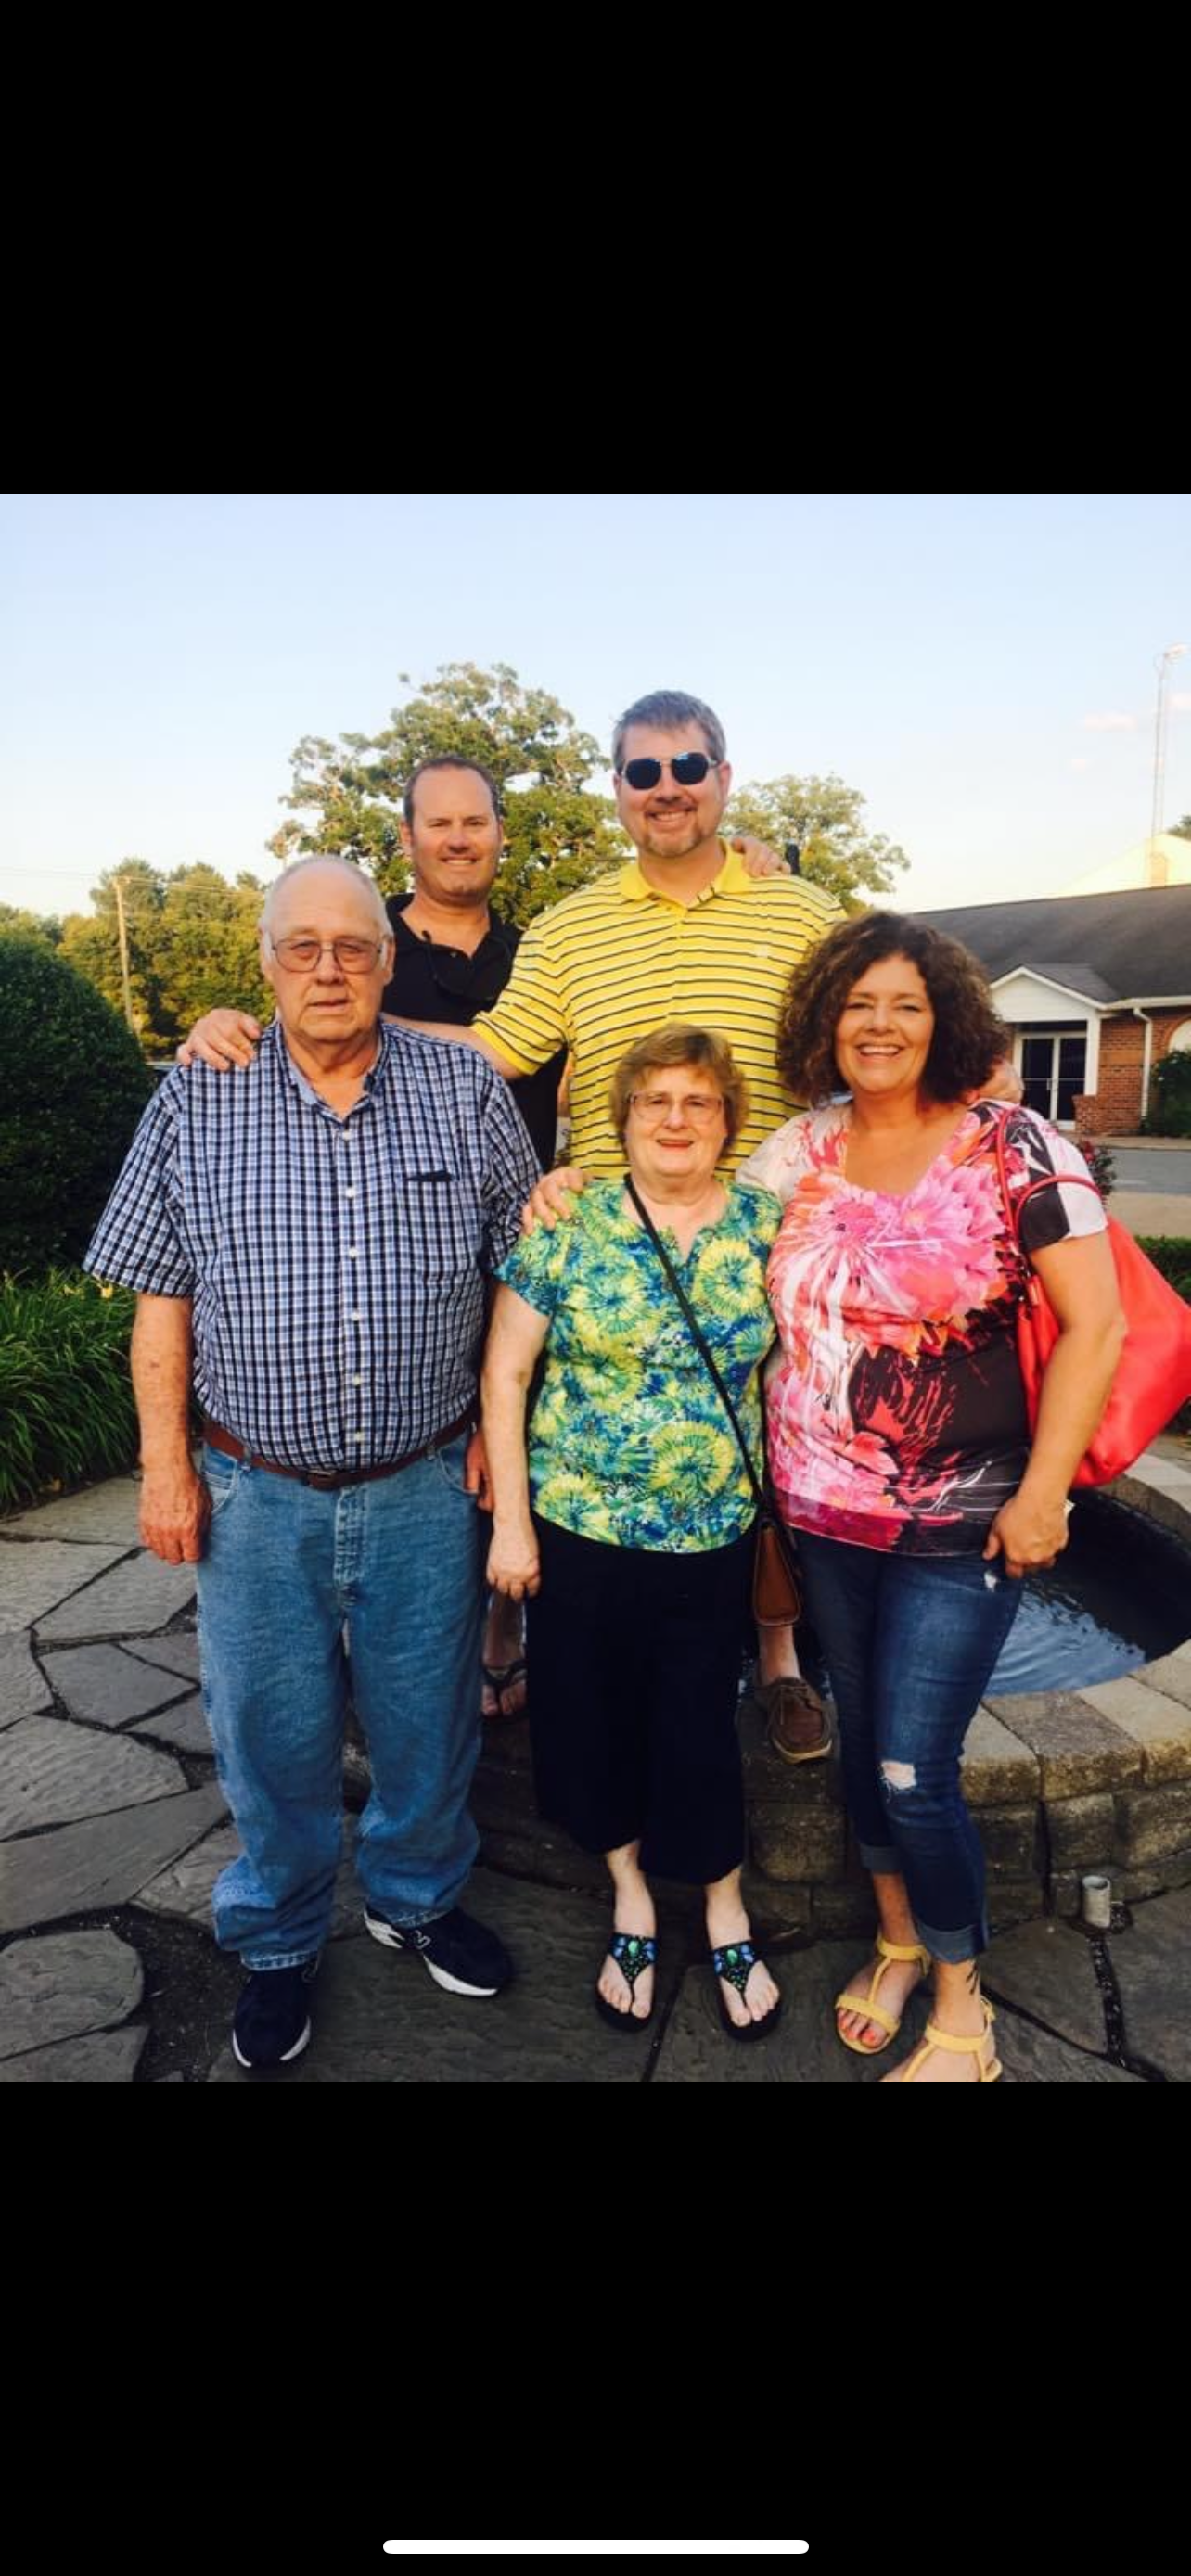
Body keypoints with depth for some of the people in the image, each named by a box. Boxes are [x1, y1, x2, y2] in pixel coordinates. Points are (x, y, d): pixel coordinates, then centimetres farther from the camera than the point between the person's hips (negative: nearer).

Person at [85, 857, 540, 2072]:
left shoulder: (465, 1087, -1)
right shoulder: (195, 1102, -1)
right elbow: (161, 1294, 1)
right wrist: (164, 1464, -3)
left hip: (426, 1486, 1)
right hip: (255, 1493, 0)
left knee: (429, 1722, 16)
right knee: (271, 1738, 14)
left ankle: (416, 1896, 44)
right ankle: (278, 1944, 39)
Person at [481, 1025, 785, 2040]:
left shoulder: (767, 1225, -2)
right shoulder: (567, 1225, -7)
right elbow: (504, 1373, -5)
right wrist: (511, 1519, -7)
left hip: (716, 1534, 1)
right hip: (580, 1527, 0)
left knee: (700, 1723, 10)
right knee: (595, 1717, 13)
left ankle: (726, 1911, 36)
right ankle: (631, 1898, 39)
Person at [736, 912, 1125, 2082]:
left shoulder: (1014, 1146, -9)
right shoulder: (797, 1151, 3)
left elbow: (1094, 1325, -10)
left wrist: (1042, 1493, -14)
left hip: (961, 1528, -4)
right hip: (825, 1513, 4)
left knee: (913, 1772, -1)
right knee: (860, 1740, 17)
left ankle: (961, 2013, 26)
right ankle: (896, 1942, 43)